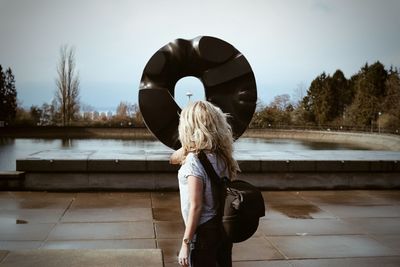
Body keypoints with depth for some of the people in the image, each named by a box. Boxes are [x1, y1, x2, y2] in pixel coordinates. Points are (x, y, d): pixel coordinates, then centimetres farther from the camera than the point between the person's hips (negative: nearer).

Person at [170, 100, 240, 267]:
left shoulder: (194, 160, -21)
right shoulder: (222, 155, -1)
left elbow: (195, 206, -21)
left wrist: (185, 243, -16)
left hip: (204, 230, -7)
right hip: (224, 226, 7)